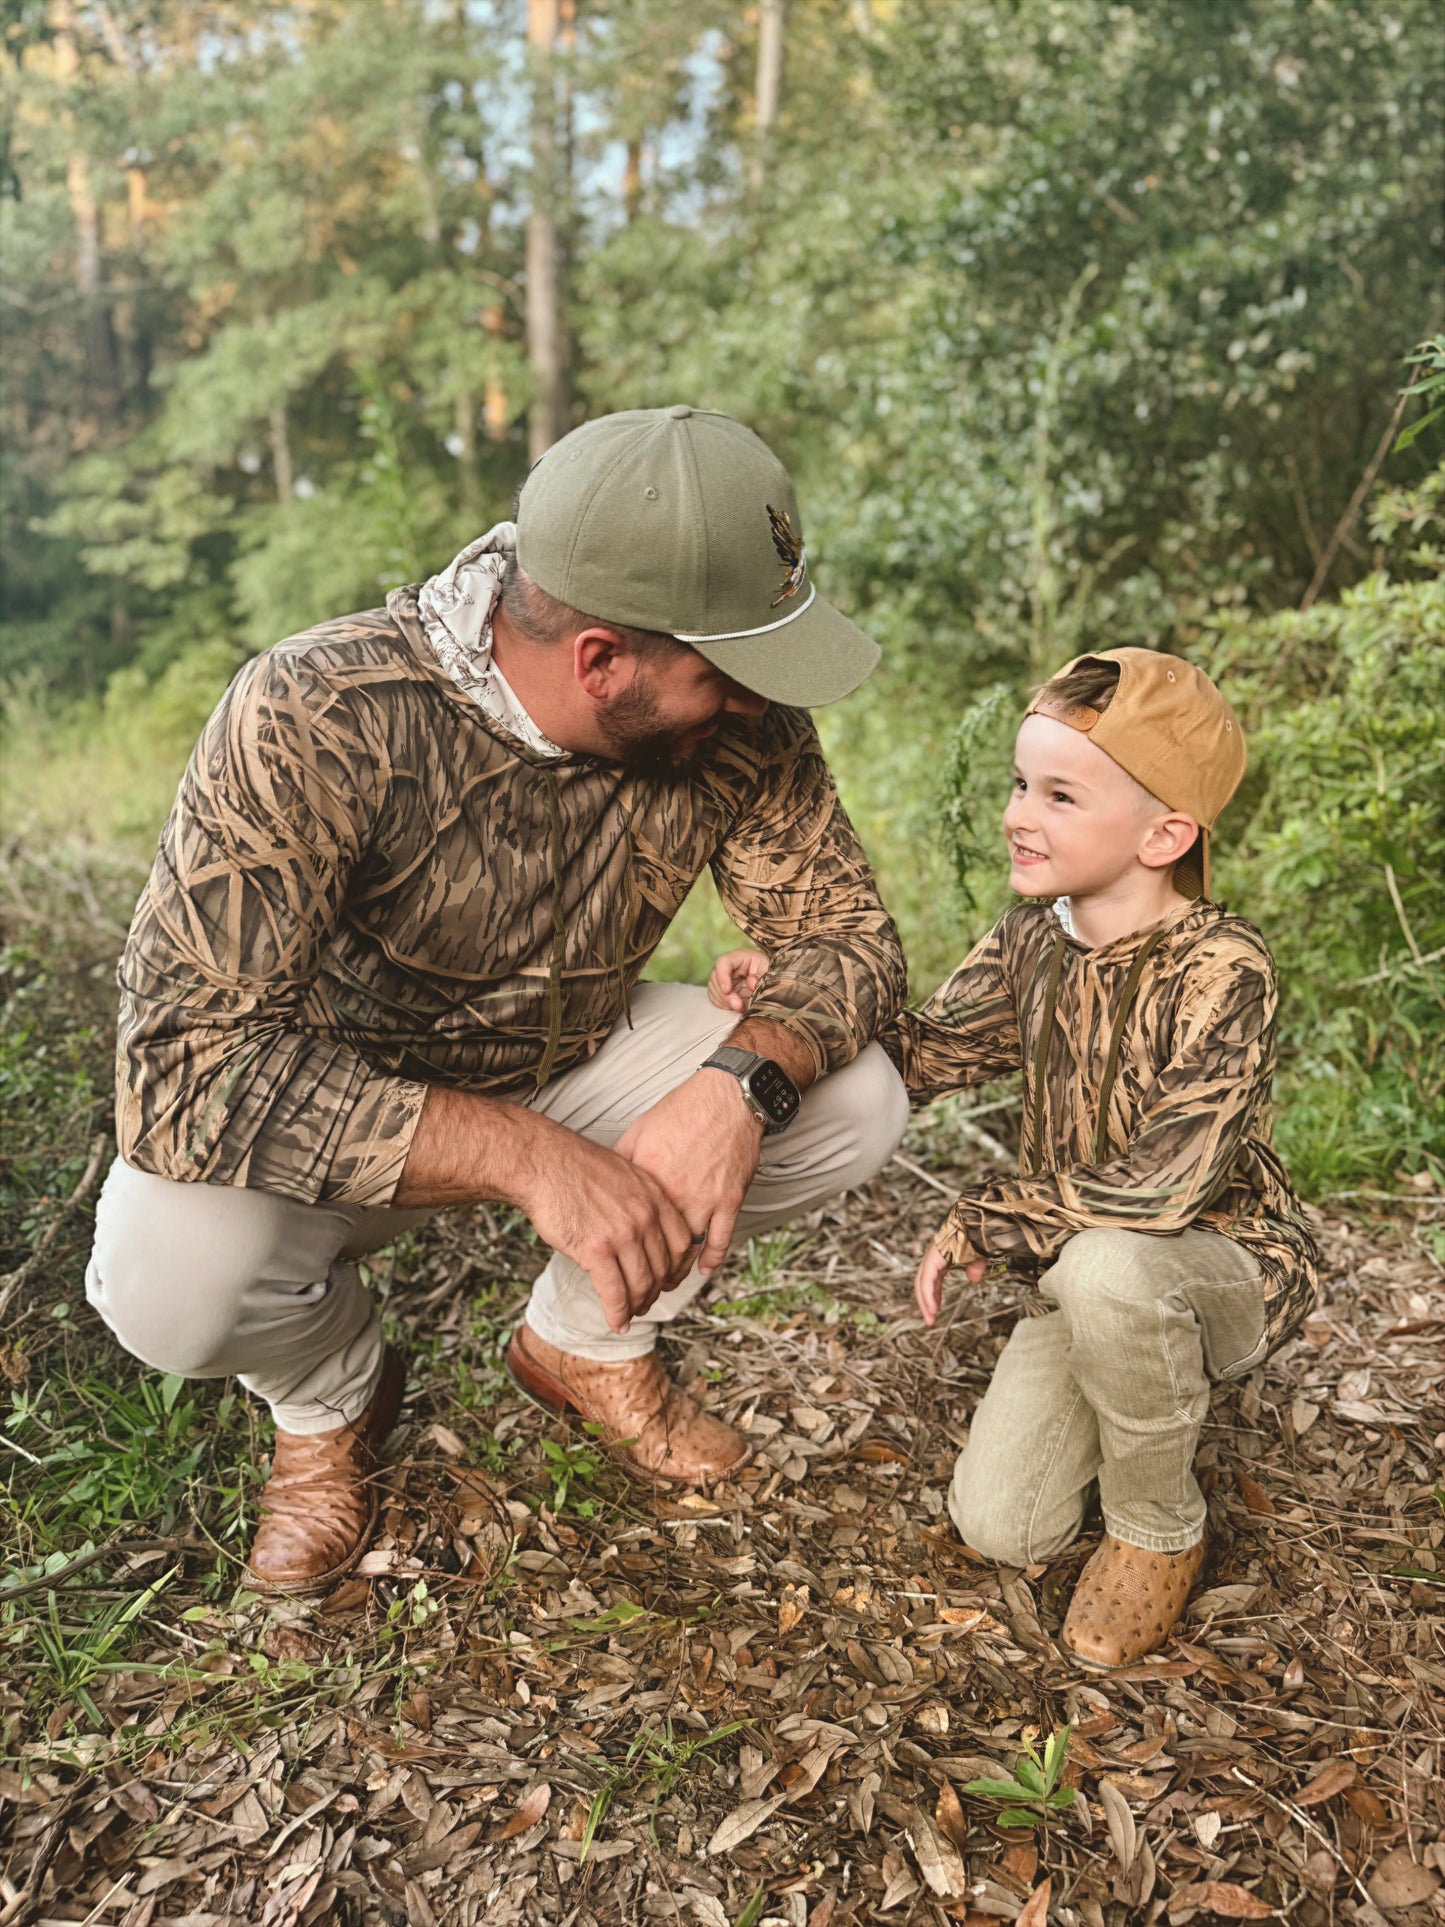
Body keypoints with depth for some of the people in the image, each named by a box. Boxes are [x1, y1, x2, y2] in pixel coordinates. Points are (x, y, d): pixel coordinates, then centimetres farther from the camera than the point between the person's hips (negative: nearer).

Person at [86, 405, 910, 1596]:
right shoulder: (311, 723, -34)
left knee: (856, 1104, -16)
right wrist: (527, 1155, -45)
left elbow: (846, 931, -12)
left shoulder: (741, 724, -19)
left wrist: (744, 1078, -35)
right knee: (171, 1270, -34)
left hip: (570, 1057, 4)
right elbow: (182, 1064, -37)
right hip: (325, 1104, -3)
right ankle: (332, 1395, 6)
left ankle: (585, 1342, 10)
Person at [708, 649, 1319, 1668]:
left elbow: (1163, 1185, -34)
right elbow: (924, 1051, 5)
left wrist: (979, 1224, -23)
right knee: (1000, 1525, -6)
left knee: (1105, 1265, -40)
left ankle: (1160, 1532, -11)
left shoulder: (1222, 967, -26)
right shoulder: (1032, 940, -5)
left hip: (1232, 1261, -5)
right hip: (1083, 1279, 6)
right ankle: (1156, 1380, 22)